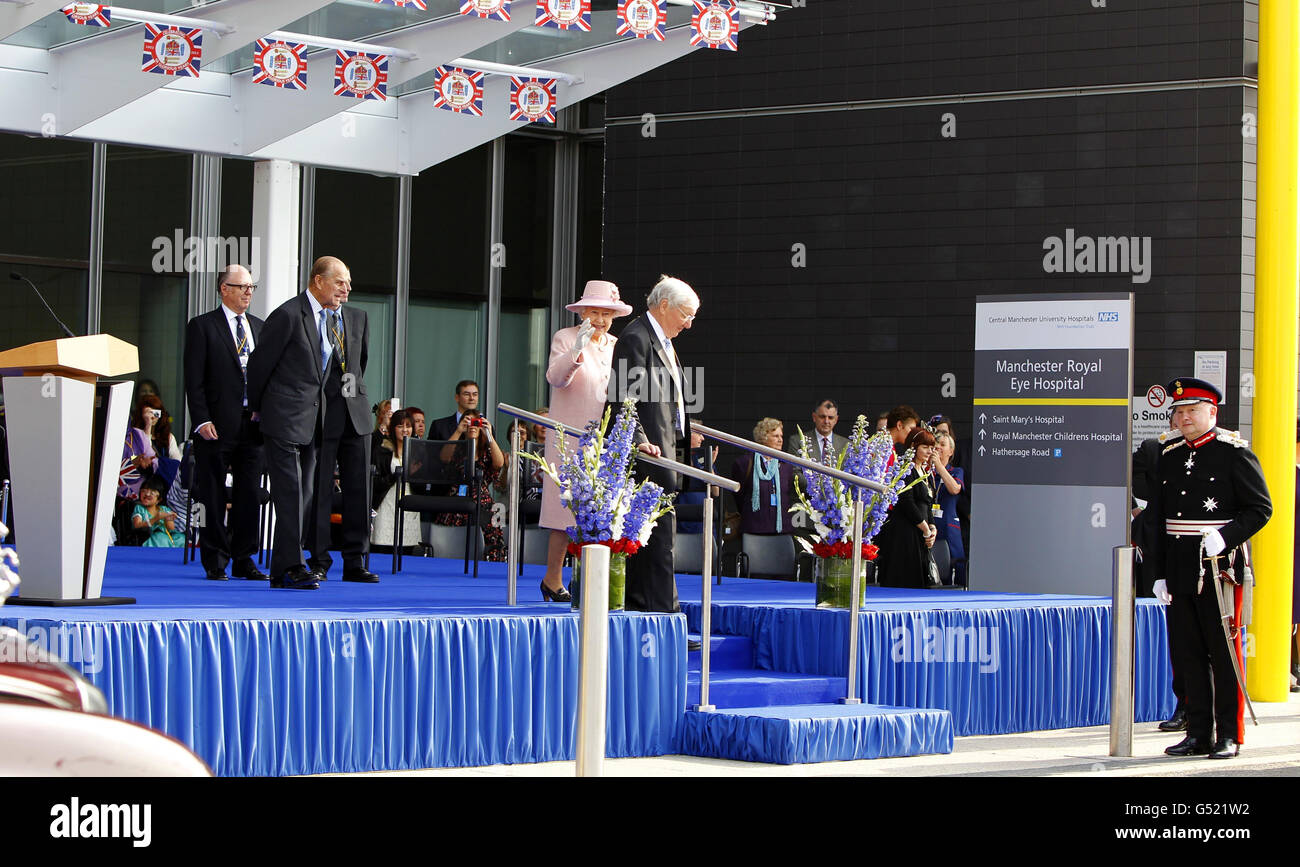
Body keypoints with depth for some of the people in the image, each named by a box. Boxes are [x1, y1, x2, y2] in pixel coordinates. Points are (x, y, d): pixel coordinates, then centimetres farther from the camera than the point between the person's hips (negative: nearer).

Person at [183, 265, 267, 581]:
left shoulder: (260, 327, 15)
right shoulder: (202, 326, -1)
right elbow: (194, 380, -5)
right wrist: (202, 421, -13)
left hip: (252, 424, 5)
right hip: (218, 425, -5)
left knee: (250, 495, 6)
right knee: (214, 495, 0)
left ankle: (244, 560, 13)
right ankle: (215, 562, 6)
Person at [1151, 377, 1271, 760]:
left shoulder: (1235, 454, -4)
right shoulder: (1168, 457, 12)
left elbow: (1260, 508, -7)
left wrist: (1225, 537, -22)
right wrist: (1160, 573, 10)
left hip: (1220, 569, -5)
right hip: (1179, 571, 6)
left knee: (1224, 654, 0)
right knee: (1187, 655, 7)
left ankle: (1228, 736, 6)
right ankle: (1199, 734, 14)